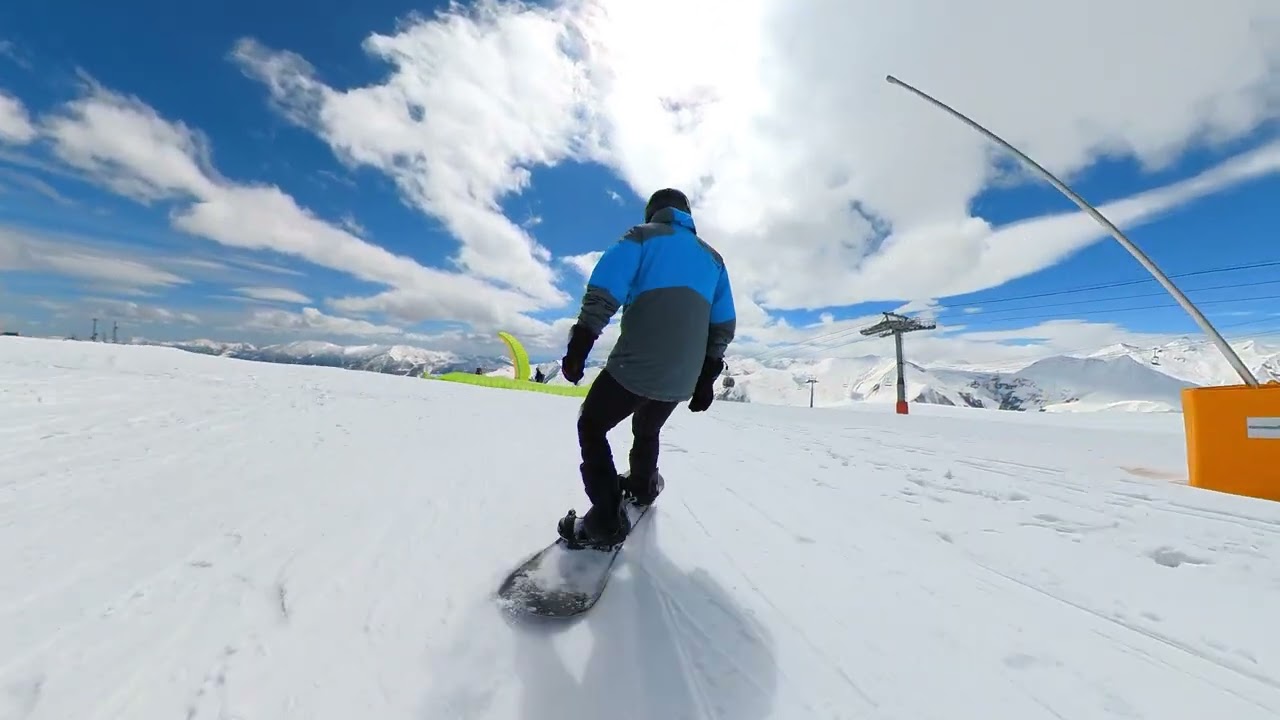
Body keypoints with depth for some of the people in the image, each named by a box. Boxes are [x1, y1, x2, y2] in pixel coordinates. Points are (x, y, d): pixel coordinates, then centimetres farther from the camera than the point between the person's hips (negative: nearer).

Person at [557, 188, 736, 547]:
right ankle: (642, 486, 53)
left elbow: (603, 294, -10)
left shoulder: (642, 236, 7)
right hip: (683, 379, 6)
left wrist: (578, 347, -7)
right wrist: (706, 377, 21)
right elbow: (723, 326, 18)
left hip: (636, 366, -6)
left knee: (591, 427, 14)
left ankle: (607, 520, 10)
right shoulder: (712, 257, 22)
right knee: (647, 430, 31)